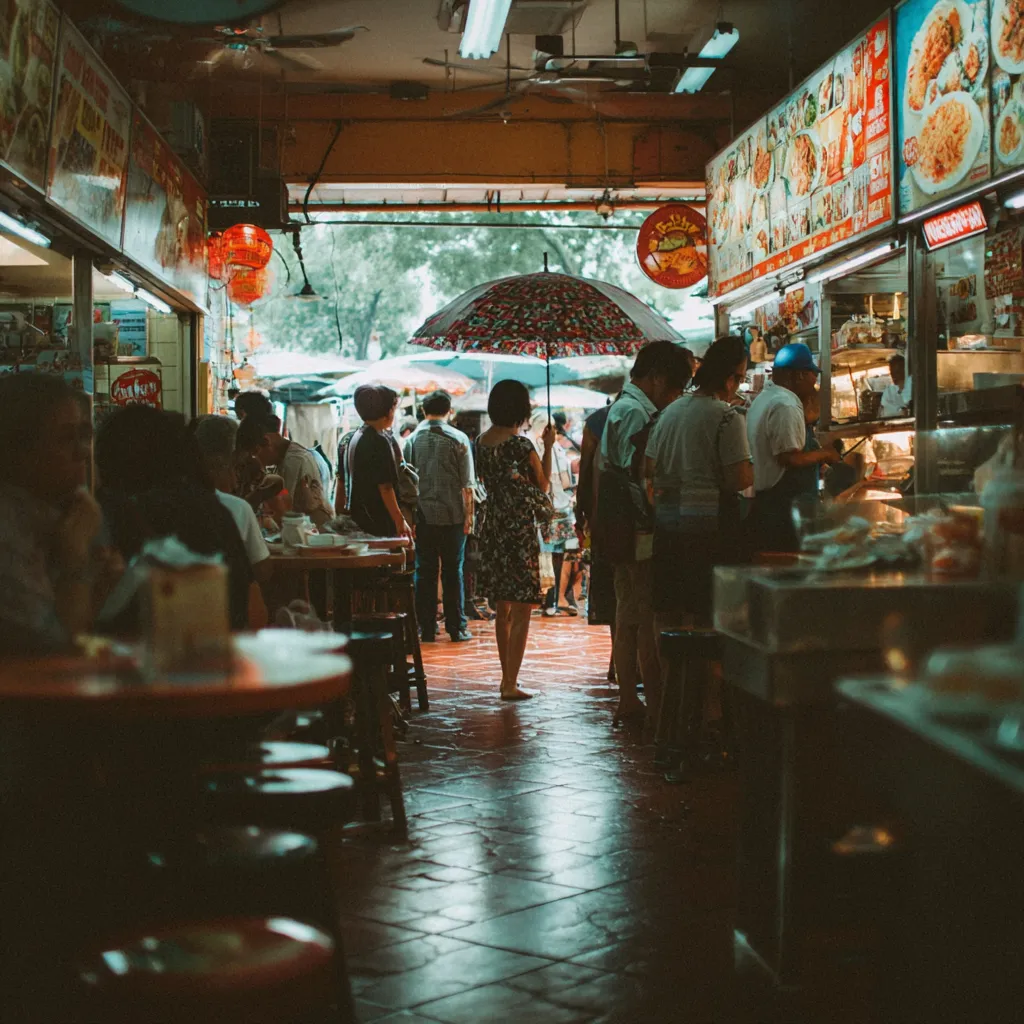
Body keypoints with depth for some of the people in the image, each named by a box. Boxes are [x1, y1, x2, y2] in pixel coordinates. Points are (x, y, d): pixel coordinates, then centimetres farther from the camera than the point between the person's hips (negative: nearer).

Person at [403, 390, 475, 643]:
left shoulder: (412, 439, 3)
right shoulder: (458, 439, -3)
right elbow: (467, 484, -4)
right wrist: (468, 516, 2)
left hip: (422, 515, 2)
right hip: (452, 515, -2)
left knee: (424, 571, 6)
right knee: (453, 572, 4)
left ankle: (426, 628, 7)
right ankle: (456, 629, 6)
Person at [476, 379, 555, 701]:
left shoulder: (481, 442, 5)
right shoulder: (520, 444, -16)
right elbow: (543, 485, -4)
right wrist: (548, 447, 3)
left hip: (492, 527, 7)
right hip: (520, 530, -7)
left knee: (502, 609, 17)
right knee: (521, 611, -2)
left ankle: (507, 676, 26)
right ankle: (511, 684, -3)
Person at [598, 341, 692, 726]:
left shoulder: (622, 407, 18)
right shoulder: (636, 413, -15)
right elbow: (637, 479, -21)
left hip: (624, 533, 11)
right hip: (640, 533, -11)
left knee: (629, 618, 12)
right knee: (648, 621, -7)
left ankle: (628, 700, 18)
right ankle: (656, 704, -4)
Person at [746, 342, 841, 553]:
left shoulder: (764, 398, 16)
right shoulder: (785, 406, -17)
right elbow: (790, 459, -22)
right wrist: (824, 454, -7)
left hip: (761, 498, 11)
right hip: (781, 505, -11)